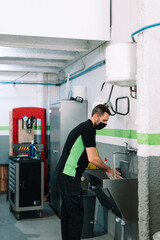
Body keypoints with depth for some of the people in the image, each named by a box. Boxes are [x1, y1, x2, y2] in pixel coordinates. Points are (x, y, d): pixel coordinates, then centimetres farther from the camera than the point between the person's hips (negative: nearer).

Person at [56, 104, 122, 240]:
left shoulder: (83, 127, 19)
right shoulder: (89, 129, -13)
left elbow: (88, 157, 23)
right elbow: (92, 158, -19)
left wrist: (106, 170, 18)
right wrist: (108, 169, -4)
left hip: (63, 173, 11)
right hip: (70, 176, -11)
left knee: (67, 212, 17)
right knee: (76, 214, -5)